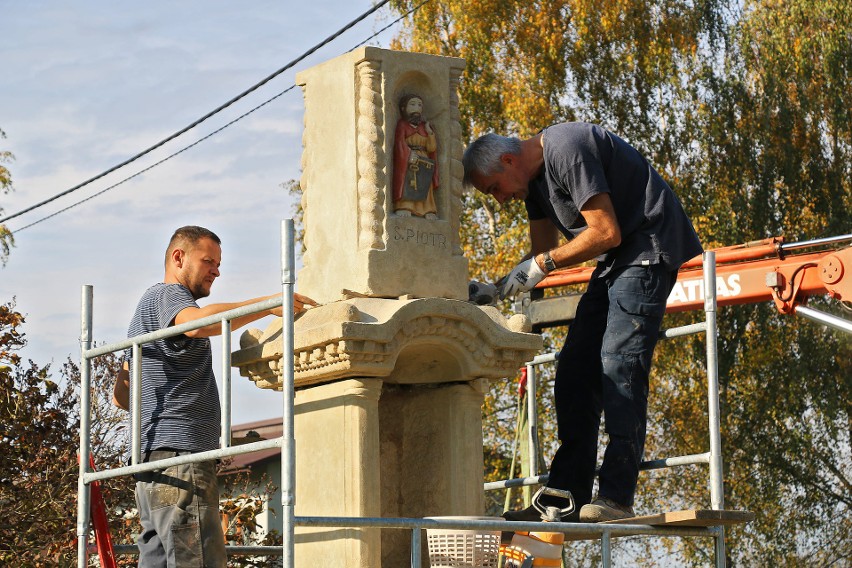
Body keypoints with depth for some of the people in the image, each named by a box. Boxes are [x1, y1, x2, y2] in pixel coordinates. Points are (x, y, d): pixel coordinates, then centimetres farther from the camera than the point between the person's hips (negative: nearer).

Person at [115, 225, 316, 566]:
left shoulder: (149, 304, 31)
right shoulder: (166, 294, 0)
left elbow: (121, 395, 33)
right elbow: (198, 321, -26)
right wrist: (269, 305, -26)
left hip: (152, 464, 10)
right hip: (180, 453, -10)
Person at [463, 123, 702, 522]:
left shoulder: (566, 151, -20)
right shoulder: (535, 176, 11)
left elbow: (607, 233, -22)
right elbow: (544, 252, 18)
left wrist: (543, 264, -17)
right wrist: (497, 289, 3)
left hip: (649, 247, -10)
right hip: (616, 260, 10)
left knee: (618, 365, -18)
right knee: (575, 371, 3)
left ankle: (616, 498, -20)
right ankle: (566, 498, 2)